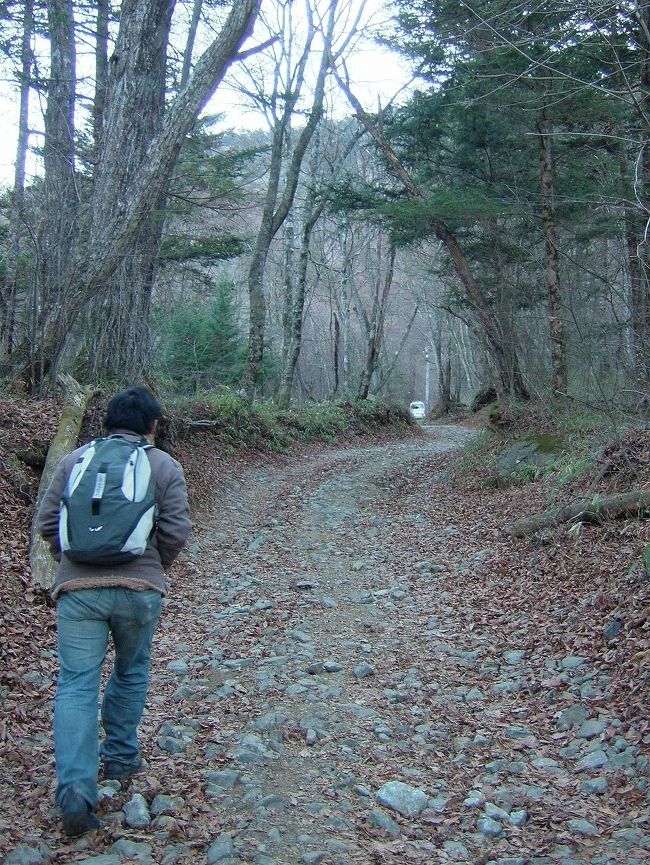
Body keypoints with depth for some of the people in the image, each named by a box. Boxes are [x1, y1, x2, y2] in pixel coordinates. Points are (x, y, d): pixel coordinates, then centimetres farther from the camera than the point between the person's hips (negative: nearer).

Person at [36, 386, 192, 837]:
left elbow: (47, 521, 8)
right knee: (130, 673, 22)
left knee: (77, 684, 2)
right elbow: (176, 531, -1)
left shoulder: (74, 459, 11)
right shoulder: (165, 466, 6)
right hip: (139, 589, 0)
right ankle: (121, 757, 33)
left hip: (77, 588, 1)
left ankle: (76, 787, -9)